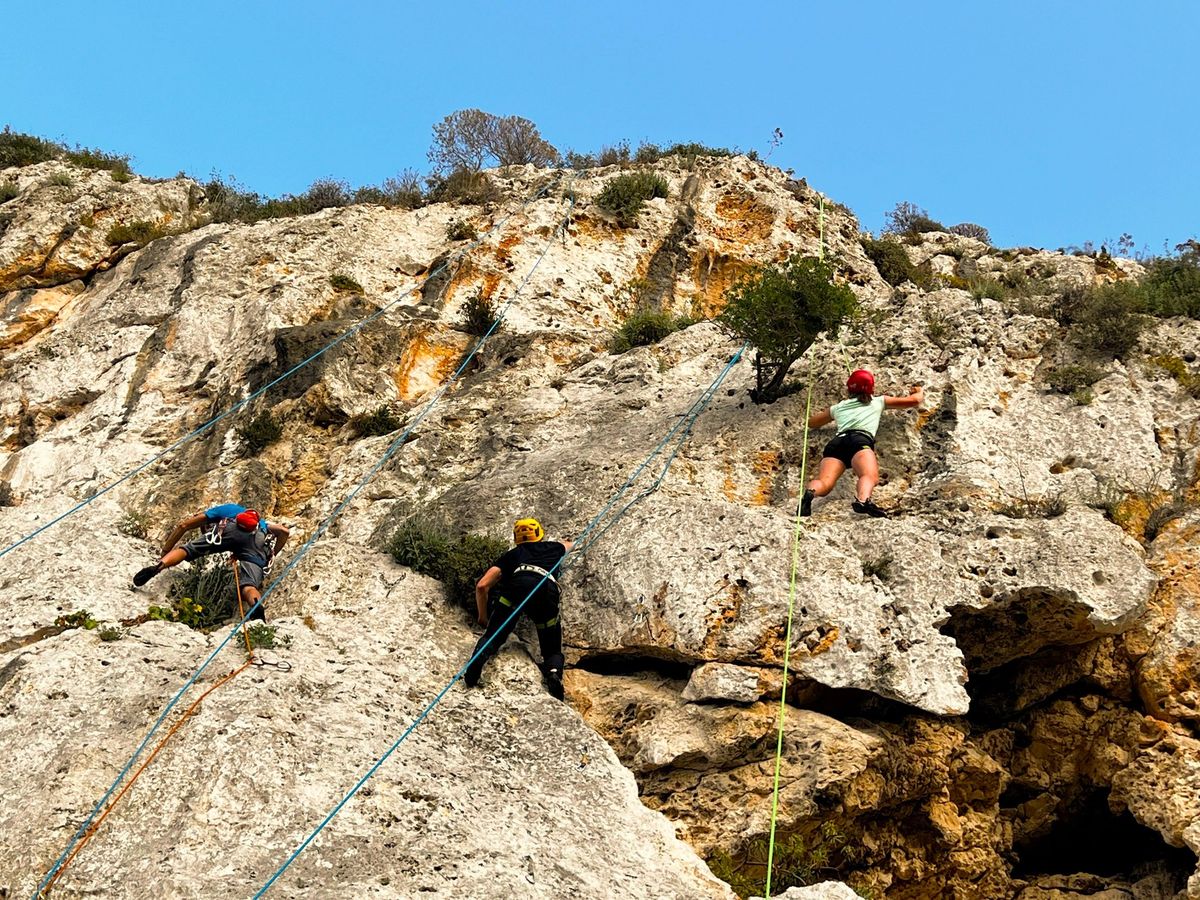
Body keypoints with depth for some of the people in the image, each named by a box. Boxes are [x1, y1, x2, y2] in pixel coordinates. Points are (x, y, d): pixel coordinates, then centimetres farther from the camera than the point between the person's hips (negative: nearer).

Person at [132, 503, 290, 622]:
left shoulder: (223, 510, 40)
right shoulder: (259, 521, 49)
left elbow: (183, 526, 34)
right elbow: (284, 532, 33)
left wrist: (164, 553, 39)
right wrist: (268, 559, 40)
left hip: (230, 529, -2)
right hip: (260, 540, 2)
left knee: (188, 550, 8)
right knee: (249, 585, -13)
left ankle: (159, 566, -21)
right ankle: (257, 605, -47)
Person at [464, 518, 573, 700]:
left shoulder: (512, 554, 34)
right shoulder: (552, 547, 39)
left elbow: (482, 586, 25)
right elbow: (569, 545, 66)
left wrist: (483, 616, 38)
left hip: (519, 584, -1)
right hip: (548, 590, 1)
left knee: (492, 636, 4)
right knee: (552, 652, 12)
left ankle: (479, 657, -31)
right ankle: (554, 673, -22)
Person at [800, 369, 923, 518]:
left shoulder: (838, 407, 36)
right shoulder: (878, 401, 31)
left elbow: (811, 423, 49)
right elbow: (915, 400, 36)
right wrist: (920, 391, 59)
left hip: (836, 442, 2)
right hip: (859, 440, -2)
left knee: (824, 482, -19)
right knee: (870, 475, -25)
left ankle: (810, 493, -54)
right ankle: (862, 500, -60)